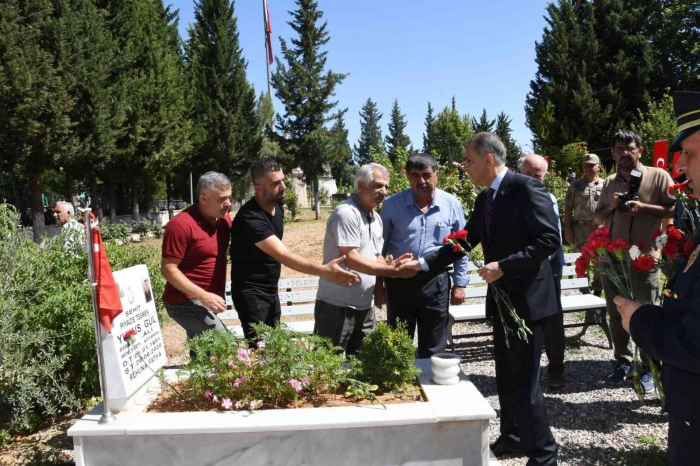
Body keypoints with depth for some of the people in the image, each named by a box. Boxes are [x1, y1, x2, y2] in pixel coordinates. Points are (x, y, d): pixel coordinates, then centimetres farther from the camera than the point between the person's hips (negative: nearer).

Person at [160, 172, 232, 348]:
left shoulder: (224, 218, 4)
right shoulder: (181, 224, -19)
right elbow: (168, 270, -18)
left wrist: (215, 295, 14)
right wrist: (203, 296, -25)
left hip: (206, 301, 8)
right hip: (185, 302, -8)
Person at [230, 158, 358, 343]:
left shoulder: (277, 206, 1)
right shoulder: (250, 218, -27)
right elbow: (283, 255, -35)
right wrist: (324, 270, -44)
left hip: (271, 291, 8)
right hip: (251, 294, -8)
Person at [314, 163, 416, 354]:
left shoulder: (376, 218, 12)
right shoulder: (346, 213, -16)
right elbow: (351, 259, -23)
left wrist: (391, 265, -5)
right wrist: (393, 271, -24)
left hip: (364, 307, 8)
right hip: (337, 306, -8)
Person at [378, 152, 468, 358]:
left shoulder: (451, 204, -3)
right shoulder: (393, 204, -5)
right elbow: (380, 246, 3)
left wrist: (459, 283, 3)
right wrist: (378, 282, 3)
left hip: (436, 282, 0)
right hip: (399, 280, 0)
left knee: (434, 349, 13)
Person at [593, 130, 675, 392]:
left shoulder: (658, 176, -3)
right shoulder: (609, 183, 12)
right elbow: (597, 218, 17)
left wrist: (644, 207, -18)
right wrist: (610, 206, -4)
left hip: (644, 258, -5)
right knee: (616, 313, 11)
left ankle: (649, 369, 15)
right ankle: (622, 362, 24)